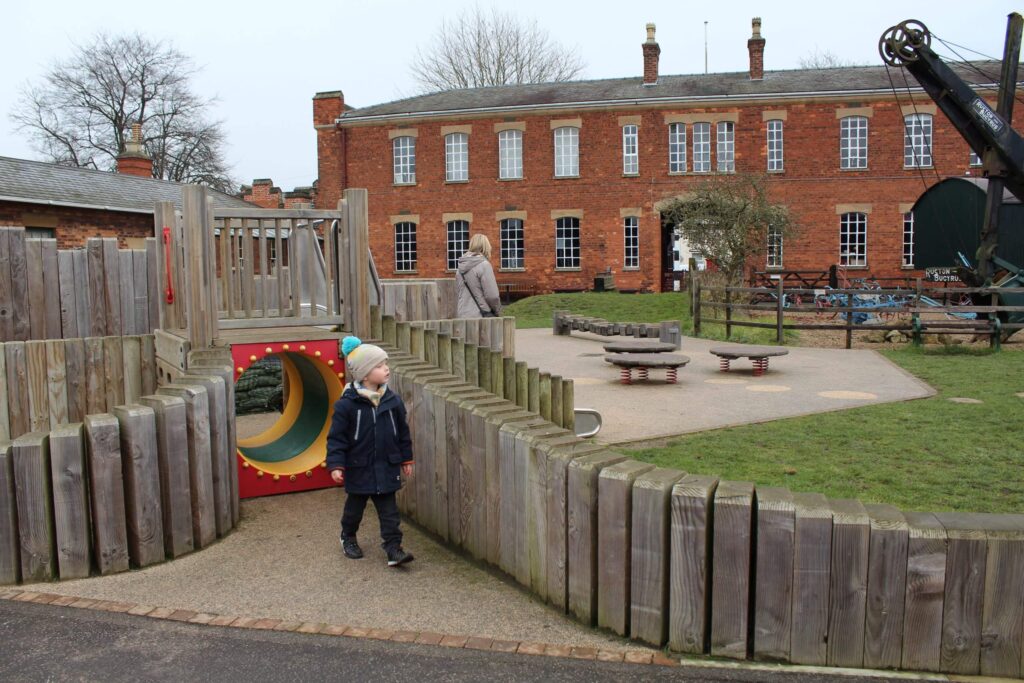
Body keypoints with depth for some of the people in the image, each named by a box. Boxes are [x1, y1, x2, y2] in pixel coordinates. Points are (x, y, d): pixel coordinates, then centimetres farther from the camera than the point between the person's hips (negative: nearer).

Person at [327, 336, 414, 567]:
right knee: (354, 507, 18)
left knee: (389, 510, 3)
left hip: (387, 468, 2)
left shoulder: (393, 401, -3)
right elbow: (336, 437, -11)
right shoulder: (347, 404, -15)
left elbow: (403, 433, 7)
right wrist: (335, 465, -15)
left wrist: (406, 459, 11)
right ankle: (348, 538, 42)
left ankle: (393, 549, 7)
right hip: (358, 469, -2)